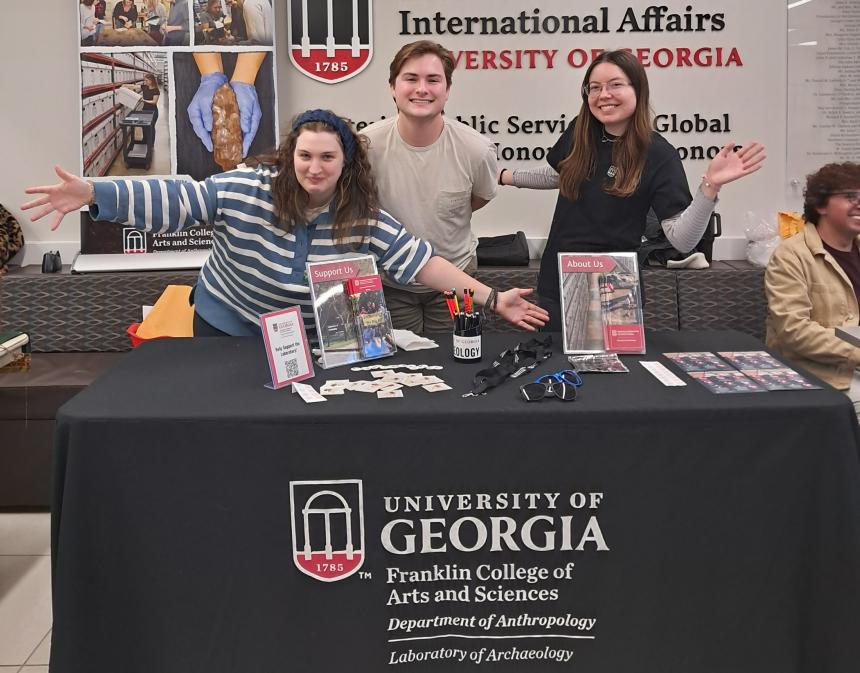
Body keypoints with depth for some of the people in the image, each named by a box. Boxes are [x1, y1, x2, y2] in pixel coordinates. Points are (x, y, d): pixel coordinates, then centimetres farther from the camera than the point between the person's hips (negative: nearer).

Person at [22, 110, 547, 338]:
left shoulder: (366, 222, -14)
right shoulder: (246, 190, -19)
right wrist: (93, 195, -30)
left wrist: (490, 298, -23)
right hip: (225, 329, -1)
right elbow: (176, 201, -20)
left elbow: (420, 260, -17)